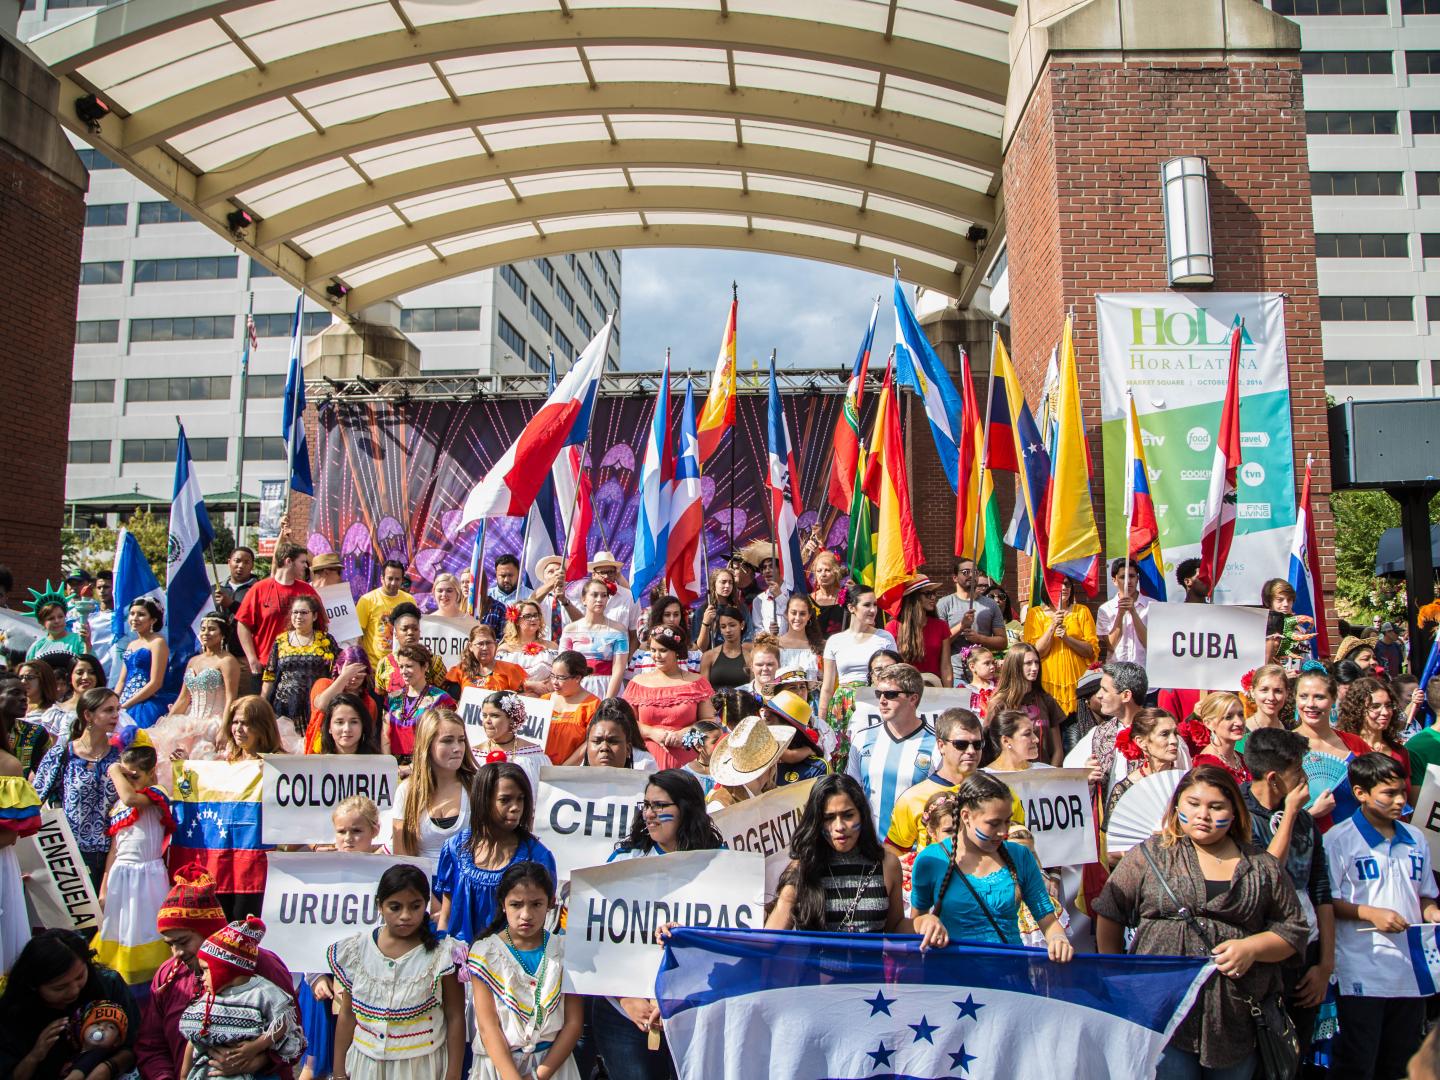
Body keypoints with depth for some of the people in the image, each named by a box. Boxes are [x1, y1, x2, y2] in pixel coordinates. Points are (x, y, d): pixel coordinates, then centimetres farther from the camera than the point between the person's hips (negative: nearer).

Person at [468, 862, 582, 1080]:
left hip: (553, 1061, 0)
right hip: (498, 1062, 0)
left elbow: (574, 1022, -2)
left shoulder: (564, 951, -1)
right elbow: (487, 1026, -8)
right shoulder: (485, 953, -3)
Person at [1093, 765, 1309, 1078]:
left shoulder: (1262, 865, 9)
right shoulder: (1151, 855, 3)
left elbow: (1293, 928, 10)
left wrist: (1252, 947, -8)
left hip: (1237, 1019, 2)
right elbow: (1109, 914, 5)